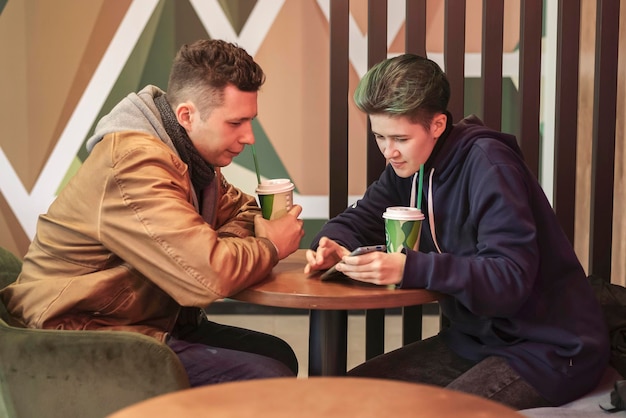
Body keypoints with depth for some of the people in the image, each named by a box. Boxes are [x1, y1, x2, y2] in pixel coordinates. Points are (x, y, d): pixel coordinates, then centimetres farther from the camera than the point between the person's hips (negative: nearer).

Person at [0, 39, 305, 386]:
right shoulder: (135, 163, -25)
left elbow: (243, 210, 17)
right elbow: (209, 275, -32)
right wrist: (271, 247, -11)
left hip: (146, 319, 10)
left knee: (278, 355, 1)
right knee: (267, 381, -19)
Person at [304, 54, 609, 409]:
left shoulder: (487, 164, -21)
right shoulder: (410, 166, 2)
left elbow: (510, 280, -28)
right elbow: (361, 218, 10)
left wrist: (409, 269, -37)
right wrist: (333, 245, -14)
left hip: (550, 349, -7)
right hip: (477, 338, 7)